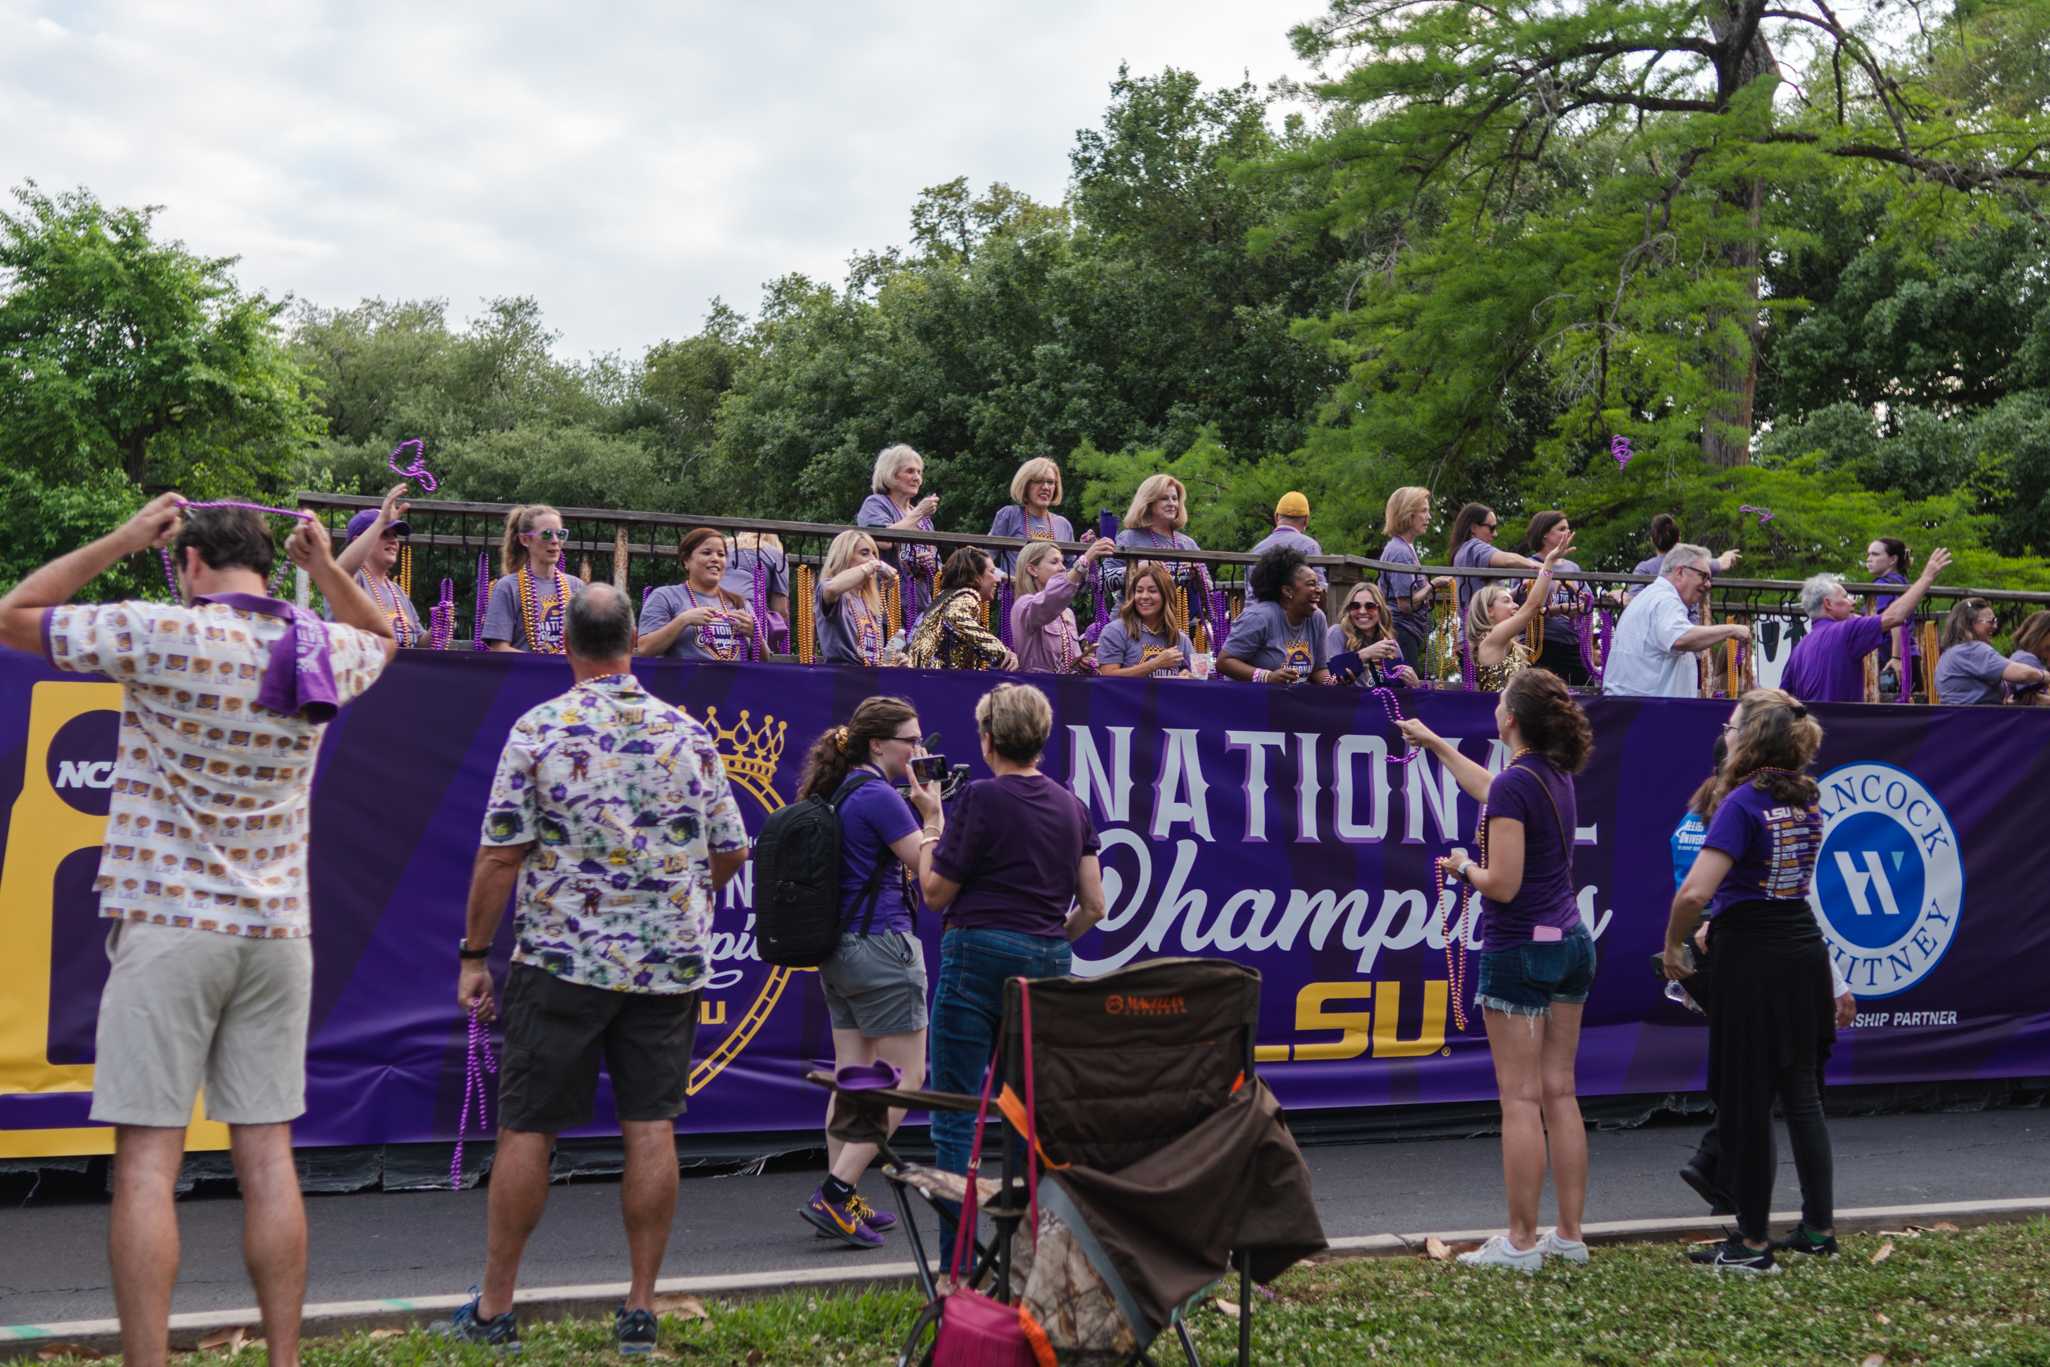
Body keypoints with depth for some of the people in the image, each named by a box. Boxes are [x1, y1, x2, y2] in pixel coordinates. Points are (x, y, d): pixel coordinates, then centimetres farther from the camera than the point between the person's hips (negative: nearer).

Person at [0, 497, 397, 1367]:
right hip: (276, 933, 5)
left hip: (168, 925, -4)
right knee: (266, 1156, 8)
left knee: (147, 1161, -2)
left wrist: (123, 540, 3)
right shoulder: (322, 648, 4)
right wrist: (327, 569, 16)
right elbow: (383, 635, 29)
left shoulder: (163, 634, -10)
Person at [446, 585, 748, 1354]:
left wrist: (474, 954, 1)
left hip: (562, 960, -2)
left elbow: (500, 855, -8)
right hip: (671, 964, 2)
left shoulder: (539, 729, -6)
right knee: (651, 1127, 5)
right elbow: (730, 852, 8)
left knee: (527, 1130, 6)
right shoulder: (688, 733, 3)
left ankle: (493, 1310, 14)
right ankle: (641, 1312, 10)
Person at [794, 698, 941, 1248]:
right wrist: (933, 815, -1)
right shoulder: (879, 796, -17)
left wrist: (918, 809, 13)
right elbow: (929, 871, -12)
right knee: (905, 1079, -2)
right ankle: (833, 1195, -6)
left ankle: (842, 1201, 17)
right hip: (881, 947, -9)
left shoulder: (835, 792, 11)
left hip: (838, 950, 9)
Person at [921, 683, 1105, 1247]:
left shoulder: (980, 798, -9)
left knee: (954, 1112, -1)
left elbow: (935, 892, -5)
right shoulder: (1072, 805, 10)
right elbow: (1093, 906, 11)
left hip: (980, 955, -6)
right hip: (1049, 965, 6)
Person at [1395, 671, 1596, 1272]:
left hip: (1520, 952, -8)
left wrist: (1464, 867, -1)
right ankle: (1570, 1235, 15)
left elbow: (1502, 885, -21)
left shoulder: (1515, 785, -18)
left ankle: (1521, 1242, 2)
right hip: (1571, 945, 8)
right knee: (1560, 1092, 11)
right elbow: (1489, 789, 30)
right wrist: (1435, 743, 40)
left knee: (1521, 1099, -3)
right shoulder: (1556, 775, 9)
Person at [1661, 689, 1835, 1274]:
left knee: (1746, 1101, 1)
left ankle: (1752, 1242, 8)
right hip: (1804, 948, 8)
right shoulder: (1806, 799, 8)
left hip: (1752, 959, -8)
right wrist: (1720, 924, 17)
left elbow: (1694, 892, -25)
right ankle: (1819, 1226, 22)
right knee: (1801, 1090, 15)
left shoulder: (1743, 803, -16)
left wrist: (1673, 946, -10)